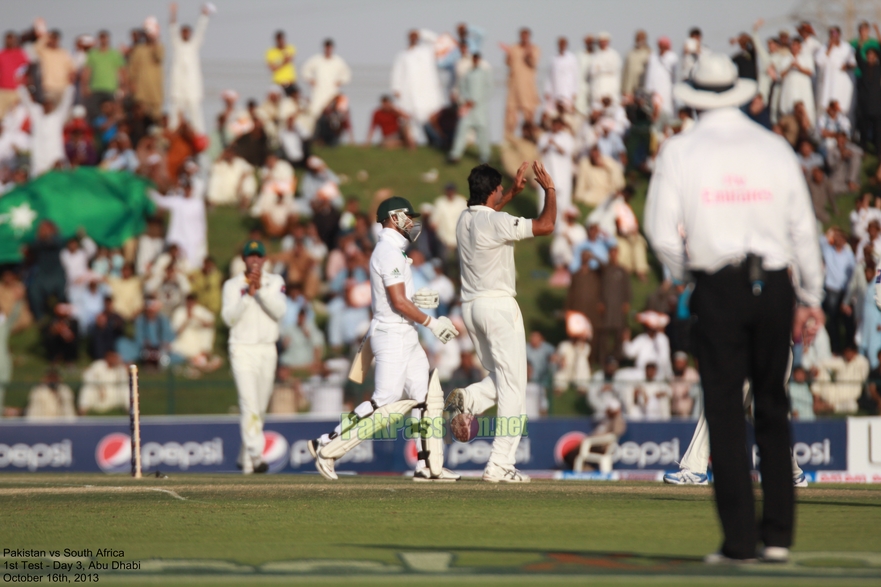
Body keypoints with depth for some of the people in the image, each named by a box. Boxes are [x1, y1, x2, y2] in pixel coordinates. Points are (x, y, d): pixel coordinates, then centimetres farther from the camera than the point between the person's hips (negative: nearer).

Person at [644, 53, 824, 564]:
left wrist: (685, 273, 17)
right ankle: (779, 535, 8)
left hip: (717, 290, -2)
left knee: (726, 413, 0)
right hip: (773, 285, 2)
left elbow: (662, 232, -2)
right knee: (774, 410, 10)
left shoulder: (681, 152, 0)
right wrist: (812, 297, 16)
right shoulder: (775, 148, 6)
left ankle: (740, 539, -4)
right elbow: (803, 228, 7)